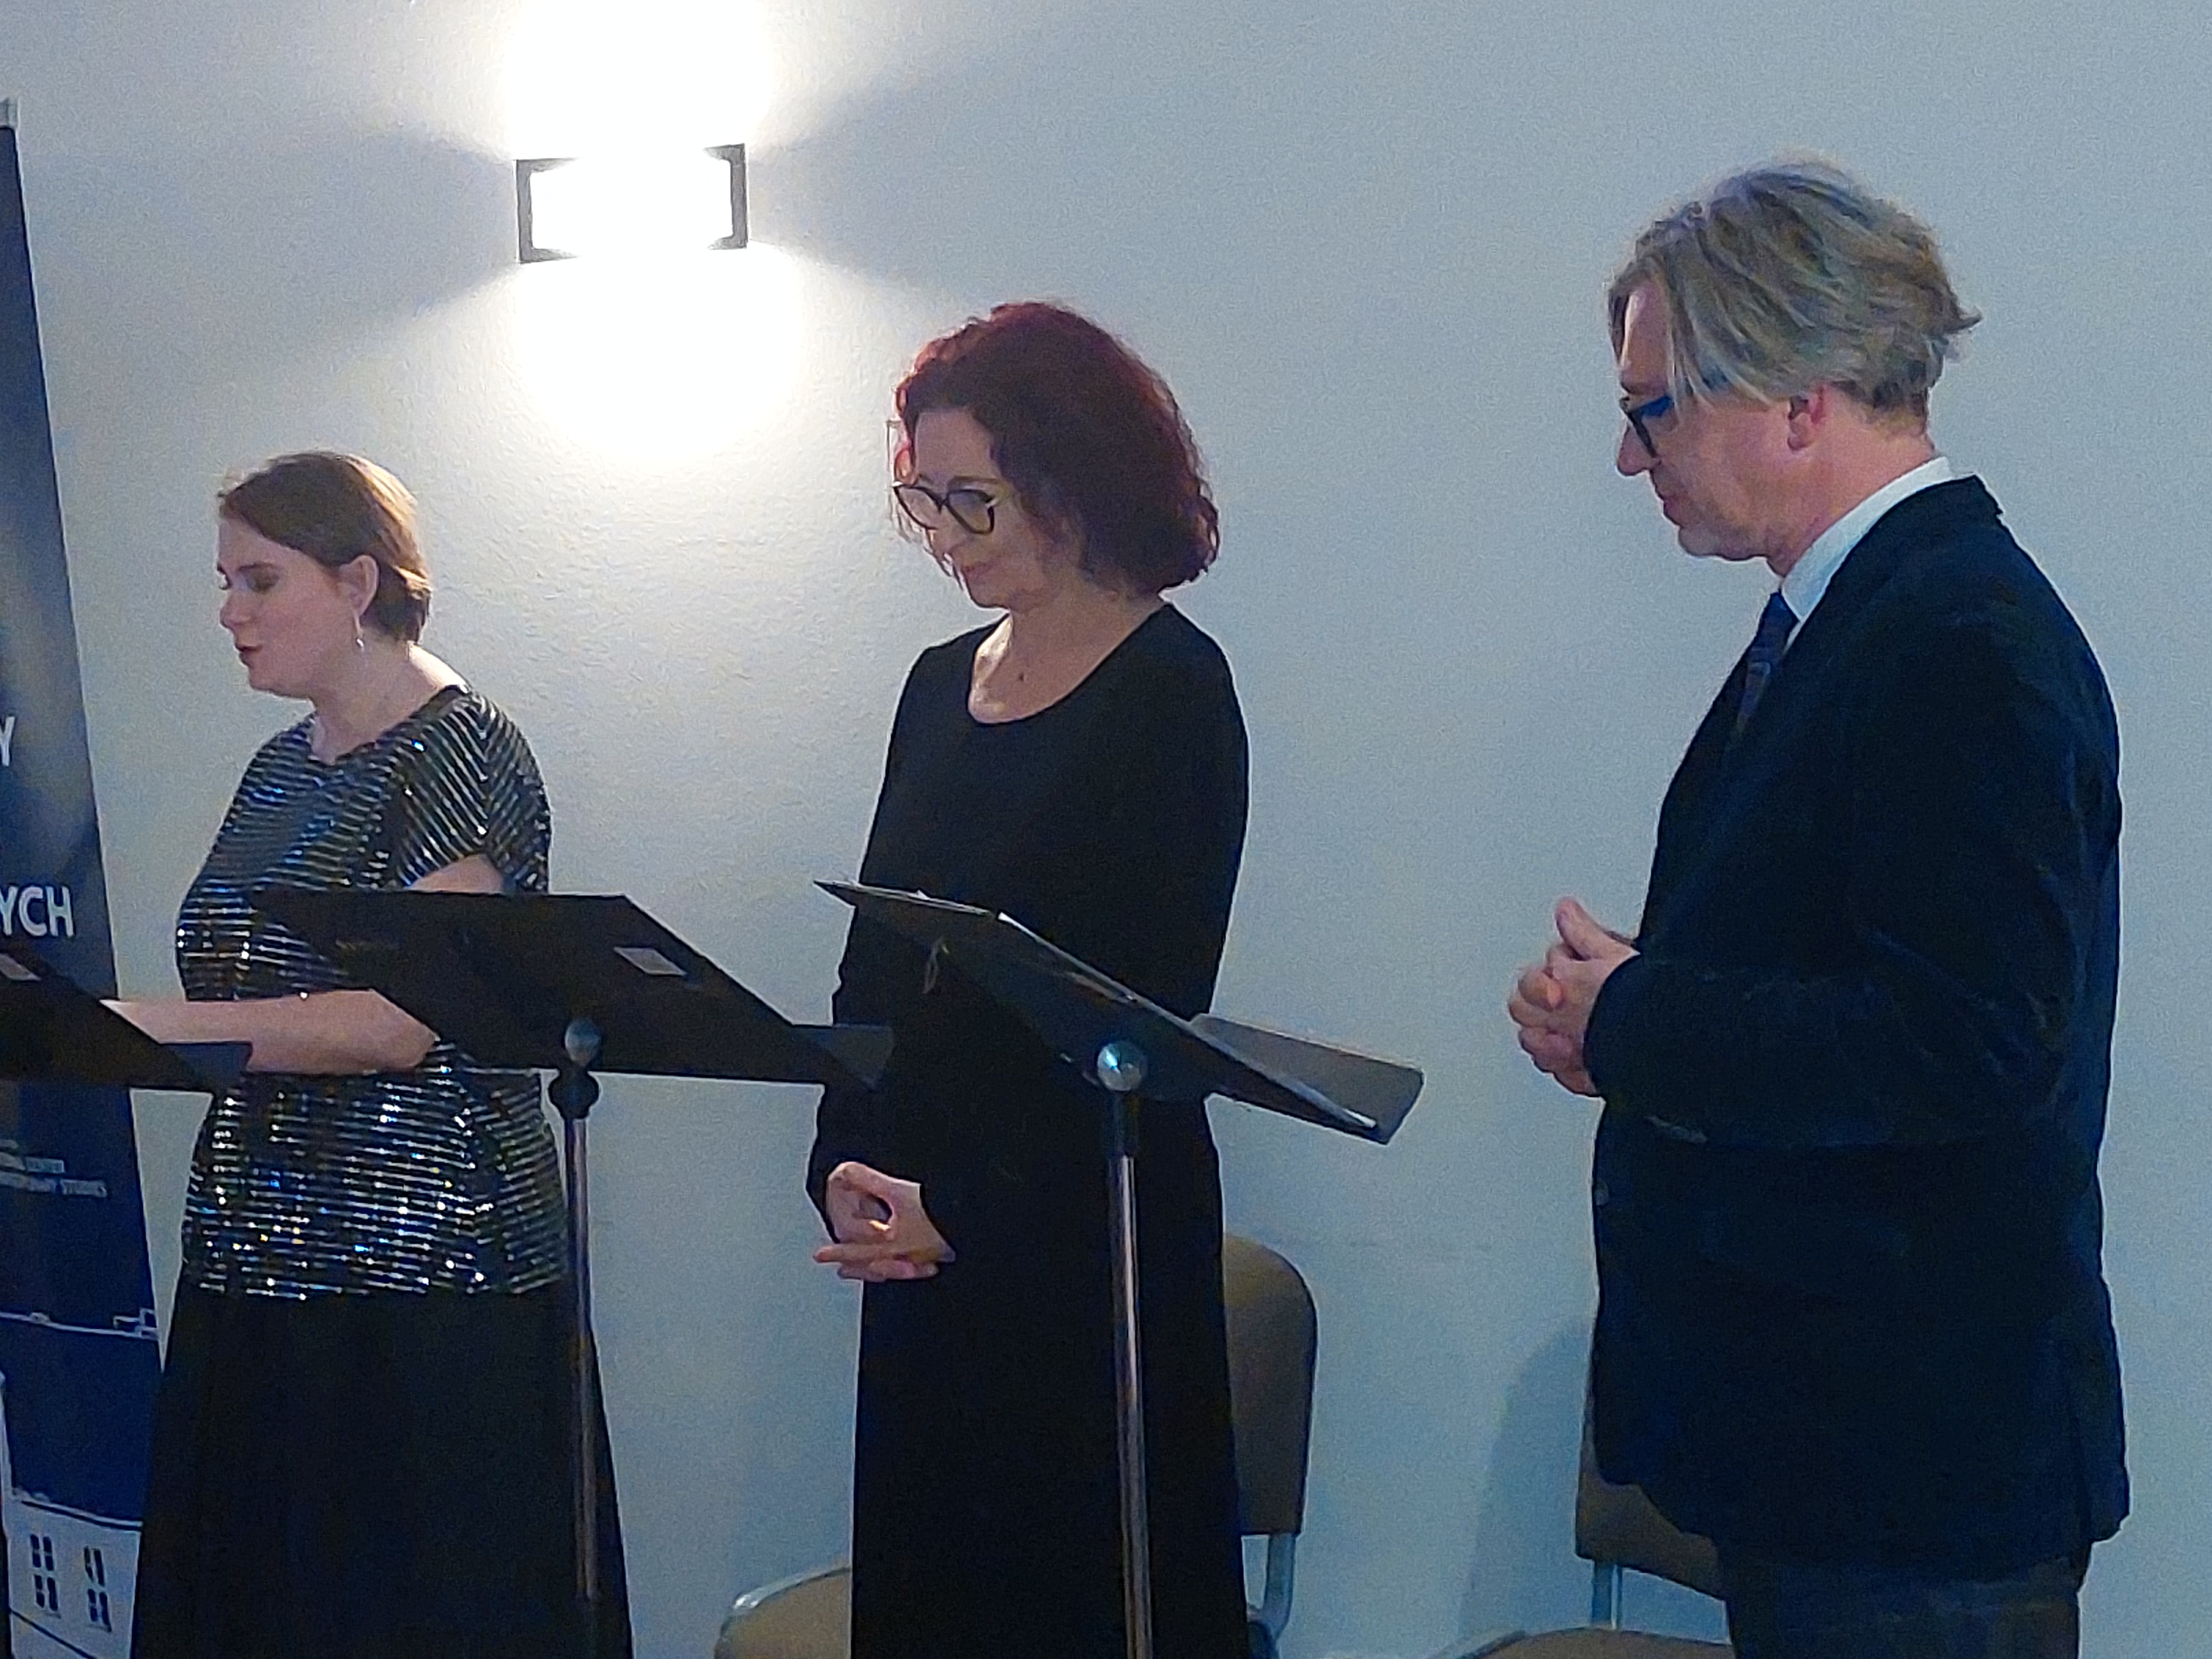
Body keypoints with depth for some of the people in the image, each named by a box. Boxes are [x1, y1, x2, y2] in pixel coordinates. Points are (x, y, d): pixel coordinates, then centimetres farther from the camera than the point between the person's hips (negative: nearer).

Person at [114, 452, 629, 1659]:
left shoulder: (463, 755, -10)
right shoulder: (279, 770, 15)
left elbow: (397, 1023, -19)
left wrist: (135, 1022, -21)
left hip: (423, 1278, -8)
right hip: (260, 1268, 8)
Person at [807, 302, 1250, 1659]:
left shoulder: (1172, 692, -9)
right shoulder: (944, 685, 12)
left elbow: (1148, 1008, -13)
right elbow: (878, 954, 13)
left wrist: (973, 1209, -14)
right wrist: (845, 1163, -2)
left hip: (1086, 1235, -7)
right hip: (921, 1233, 7)